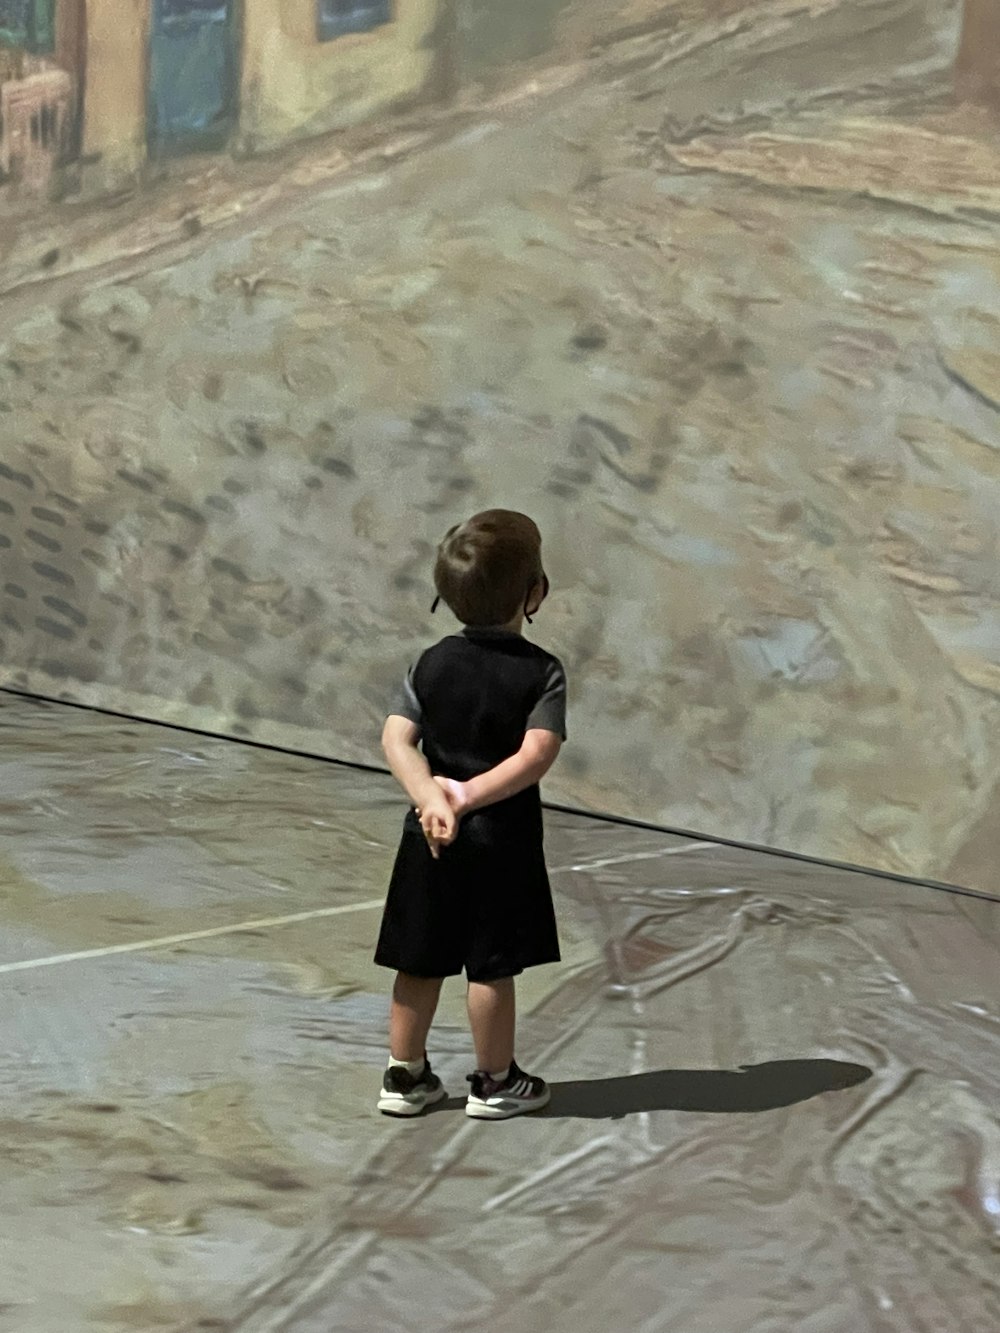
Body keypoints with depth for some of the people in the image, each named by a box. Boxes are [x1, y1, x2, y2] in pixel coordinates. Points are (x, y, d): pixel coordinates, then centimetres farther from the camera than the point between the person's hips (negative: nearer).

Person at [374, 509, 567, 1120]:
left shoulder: (432, 663, 2)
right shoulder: (542, 672, -10)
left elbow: (397, 739, -9)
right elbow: (536, 756, -22)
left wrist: (432, 797, -18)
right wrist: (468, 796, -23)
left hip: (431, 837, 4)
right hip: (502, 840, -4)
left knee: (421, 961, 13)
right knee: (492, 966, 7)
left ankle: (405, 1075, 22)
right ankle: (496, 1082, 19)